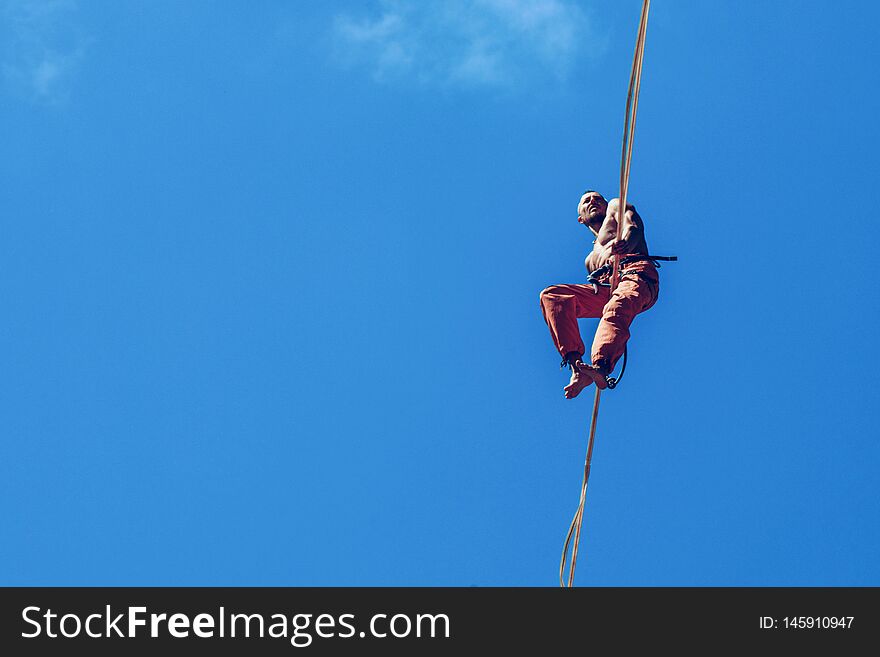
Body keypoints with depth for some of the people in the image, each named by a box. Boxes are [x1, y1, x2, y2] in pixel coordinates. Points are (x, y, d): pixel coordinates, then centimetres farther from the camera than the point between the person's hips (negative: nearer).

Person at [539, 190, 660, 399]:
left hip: (637, 273, -6)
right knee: (551, 295, -13)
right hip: (605, 288, 6)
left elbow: (634, 226, 4)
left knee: (616, 308, -37)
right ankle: (575, 362, -30)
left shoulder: (616, 206, 27)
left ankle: (600, 367, -65)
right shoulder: (591, 260, 42)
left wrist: (626, 241, -23)